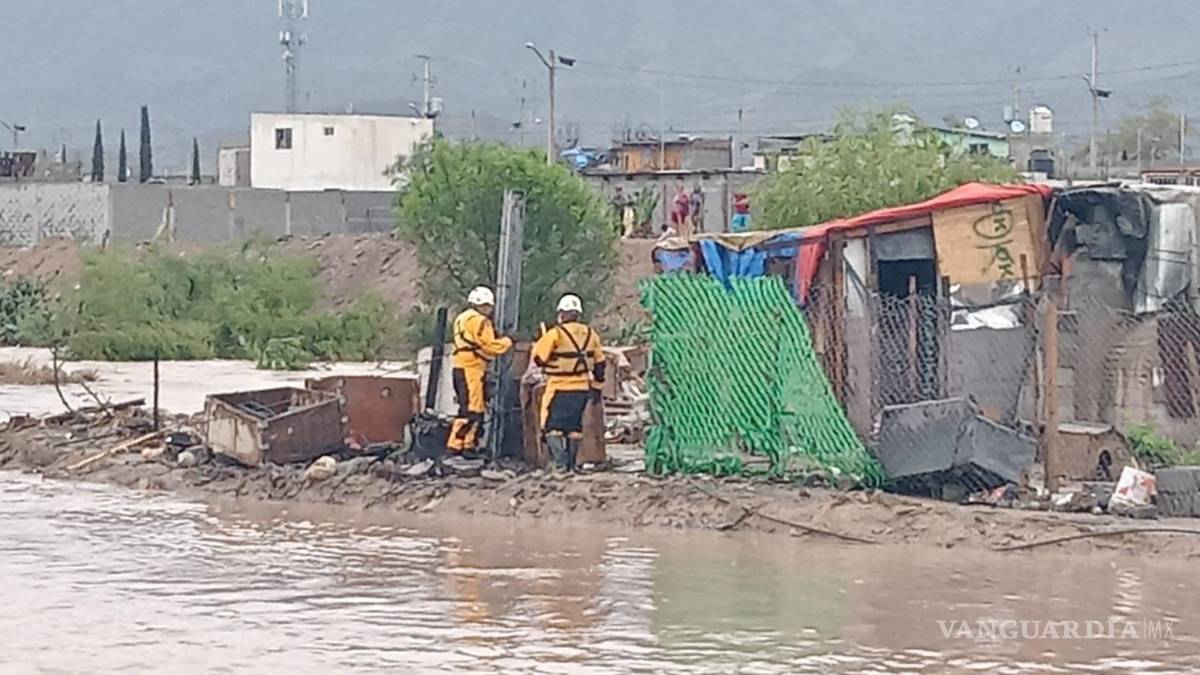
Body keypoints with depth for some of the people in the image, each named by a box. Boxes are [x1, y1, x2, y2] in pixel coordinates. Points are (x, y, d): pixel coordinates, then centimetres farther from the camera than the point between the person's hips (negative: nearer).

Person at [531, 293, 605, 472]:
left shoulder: (556, 334, -13)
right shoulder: (590, 334, 6)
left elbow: (538, 358, -9)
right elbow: (599, 363, 13)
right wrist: (597, 387, 23)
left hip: (560, 389, -5)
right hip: (582, 389, 6)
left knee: (552, 426, -1)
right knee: (574, 427, 15)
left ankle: (561, 462, -16)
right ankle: (571, 463, 16)